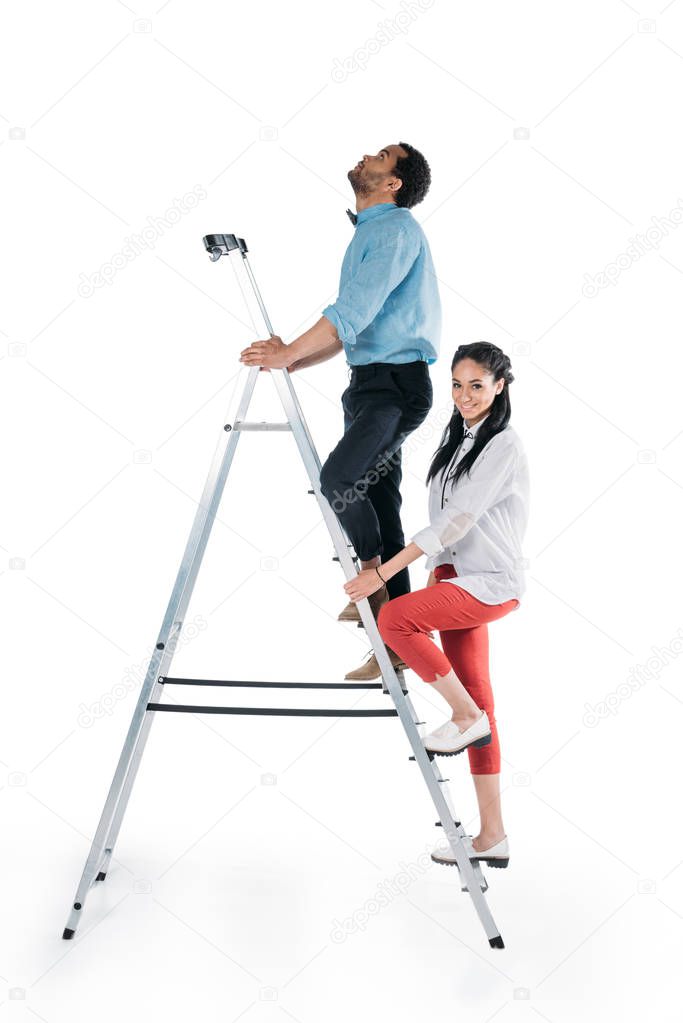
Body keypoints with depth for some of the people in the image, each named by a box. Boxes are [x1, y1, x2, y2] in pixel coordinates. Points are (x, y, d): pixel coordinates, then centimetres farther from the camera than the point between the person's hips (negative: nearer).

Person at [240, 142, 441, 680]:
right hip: (370, 381, 10)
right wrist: (292, 359, 13)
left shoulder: (397, 229, -8)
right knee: (378, 504, 6)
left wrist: (288, 353, -18)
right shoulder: (367, 233, 22)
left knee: (338, 477, -26)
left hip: (397, 381, -9)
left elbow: (355, 311, -19)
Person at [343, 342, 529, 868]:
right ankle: (492, 835, 13)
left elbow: (457, 520, -21)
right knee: (478, 702, 7)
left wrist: (383, 573, -24)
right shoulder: (458, 440, 15)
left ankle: (466, 715, -7)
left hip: (492, 584, -8)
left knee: (393, 617, -26)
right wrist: (433, 581, 15)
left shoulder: (504, 445, -12)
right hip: (457, 579, 8)